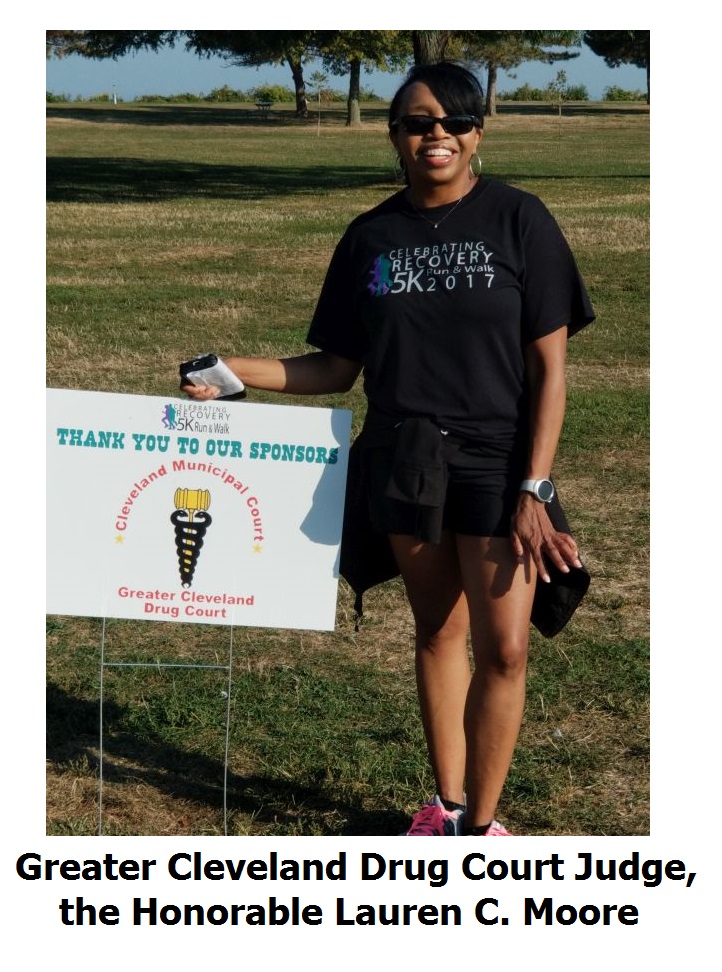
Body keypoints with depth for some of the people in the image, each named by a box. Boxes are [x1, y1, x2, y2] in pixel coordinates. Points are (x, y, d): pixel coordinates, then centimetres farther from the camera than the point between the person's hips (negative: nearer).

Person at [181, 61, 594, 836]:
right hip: (404, 466, 3)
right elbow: (337, 370, 8)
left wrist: (532, 491, -13)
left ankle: (480, 822, 13)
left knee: (503, 648, -5)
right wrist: (234, 372, -5)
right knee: (437, 632, 14)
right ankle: (445, 805, 29)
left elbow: (548, 368, -6)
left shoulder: (517, 220, -6)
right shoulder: (370, 238, 4)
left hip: (496, 465, -3)